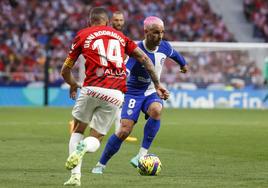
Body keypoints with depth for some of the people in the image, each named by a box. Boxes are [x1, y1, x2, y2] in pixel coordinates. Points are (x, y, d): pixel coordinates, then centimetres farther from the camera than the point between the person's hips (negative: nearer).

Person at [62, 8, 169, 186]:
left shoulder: (83, 35, 15)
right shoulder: (119, 36, 22)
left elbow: (65, 71, 20)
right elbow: (144, 58, 15)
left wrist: (73, 85, 40)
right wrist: (157, 84, 19)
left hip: (92, 89, -2)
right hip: (116, 94, 2)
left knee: (77, 131, 20)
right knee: (95, 139, 15)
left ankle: (75, 176, 4)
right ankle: (84, 147, -22)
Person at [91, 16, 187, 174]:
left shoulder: (164, 47, -6)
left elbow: (174, 54, 19)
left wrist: (183, 64, 39)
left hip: (152, 93, 4)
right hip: (134, 93, -4)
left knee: (156, 110, -32)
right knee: (125, 130, -16)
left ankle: (142, 154, -25)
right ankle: (101, 165, 3)